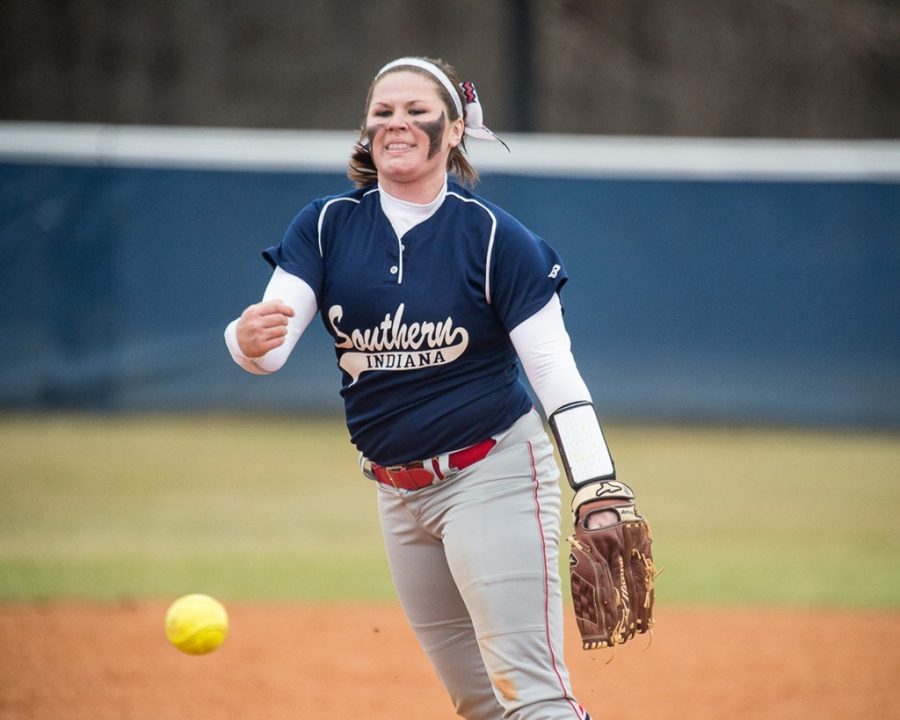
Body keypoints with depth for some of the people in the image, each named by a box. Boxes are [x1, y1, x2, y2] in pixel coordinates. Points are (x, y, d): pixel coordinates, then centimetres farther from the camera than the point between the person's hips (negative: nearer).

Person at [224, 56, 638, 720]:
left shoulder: (494, 236, -9)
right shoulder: (327, 226, 0)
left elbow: (555, 371, -10)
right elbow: (270, 348, -11)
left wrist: (597, 491, -21)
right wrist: (249, 339, -37)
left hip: (493, 472, -5)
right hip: (398, 489, 5)